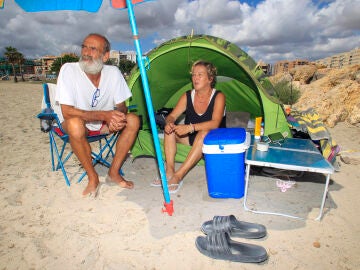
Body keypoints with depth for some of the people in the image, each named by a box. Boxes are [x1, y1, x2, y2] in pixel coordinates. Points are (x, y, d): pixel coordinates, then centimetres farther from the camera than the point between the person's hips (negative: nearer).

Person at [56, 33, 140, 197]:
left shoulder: (113, 72, -13)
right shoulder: (69, 70, -23)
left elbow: (121, 106, -6)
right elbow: (67, 112, -28)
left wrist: (117, 116, -32)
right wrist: (104, 115, -37)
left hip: (104, 122, 4)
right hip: (78, 122, -3)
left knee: (133, 120, -18)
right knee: (75, 124, -37)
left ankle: (114, 173, -9)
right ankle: (92, 177, -16)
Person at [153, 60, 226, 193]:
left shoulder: (218, 97, -17)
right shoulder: (187, 96, -4)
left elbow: (215, 123, -31)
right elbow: (172, 116, -8)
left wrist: (190, 127, -44)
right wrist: (169, 123, -34)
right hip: (192, 137, 5)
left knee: (204, 133, -38)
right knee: (170, 129, -18)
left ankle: (178, 176, -37)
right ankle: (169, 171, -22)